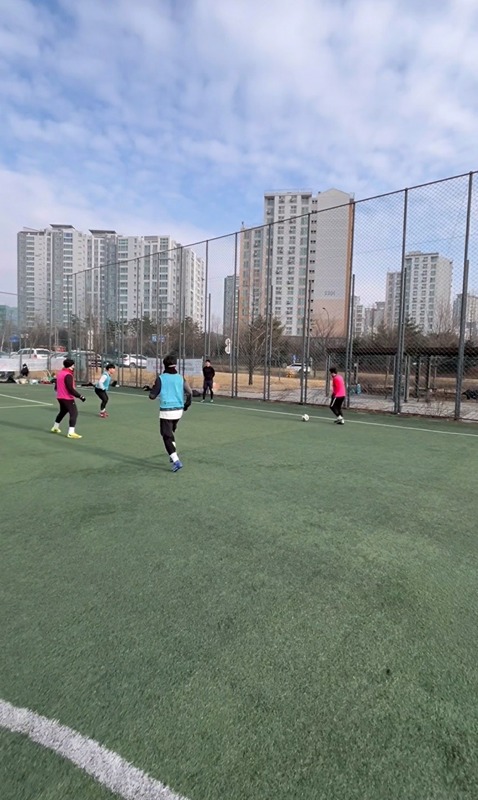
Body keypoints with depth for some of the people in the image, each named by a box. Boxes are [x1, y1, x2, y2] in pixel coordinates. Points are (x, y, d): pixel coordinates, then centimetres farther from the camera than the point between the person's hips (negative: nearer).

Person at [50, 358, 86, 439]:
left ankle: (55, 427, 41)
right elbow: (71, 389, -25)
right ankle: (71, 432, -17)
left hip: (60, 397, 10)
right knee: (74, 413, -10)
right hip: (67, 398, -10)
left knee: (62, 412, 28)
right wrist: (80, 396, -24)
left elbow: (56, 387, 22)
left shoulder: (60, 373, 11)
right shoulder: (68, 375, -20)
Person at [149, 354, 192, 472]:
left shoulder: (161, 378, -8)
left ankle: (176, 461, -9)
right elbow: (189, 393, -2)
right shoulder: (181, 378, 2)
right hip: (178, 410, 5)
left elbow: (152, 396, -7)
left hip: (166, 411, -5)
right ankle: (173, 454, 28)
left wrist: (151, 391, 16)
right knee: (171, 432, 28)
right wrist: (186, 405, 15)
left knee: (167, 436, 2)